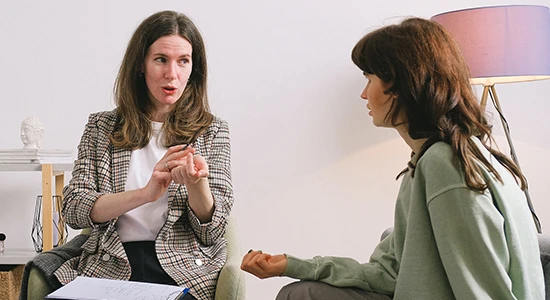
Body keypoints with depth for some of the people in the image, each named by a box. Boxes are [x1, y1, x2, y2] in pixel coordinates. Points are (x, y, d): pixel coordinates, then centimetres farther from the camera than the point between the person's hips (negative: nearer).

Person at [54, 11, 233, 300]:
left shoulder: (212, 131, 8)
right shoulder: (101, 127, 10)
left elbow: (211, 232, 2)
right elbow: (72, 209, -1)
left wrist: (197, 183, -20)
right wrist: (145, 193, -17)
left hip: (183, 270, -1)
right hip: (111, 264, 1)